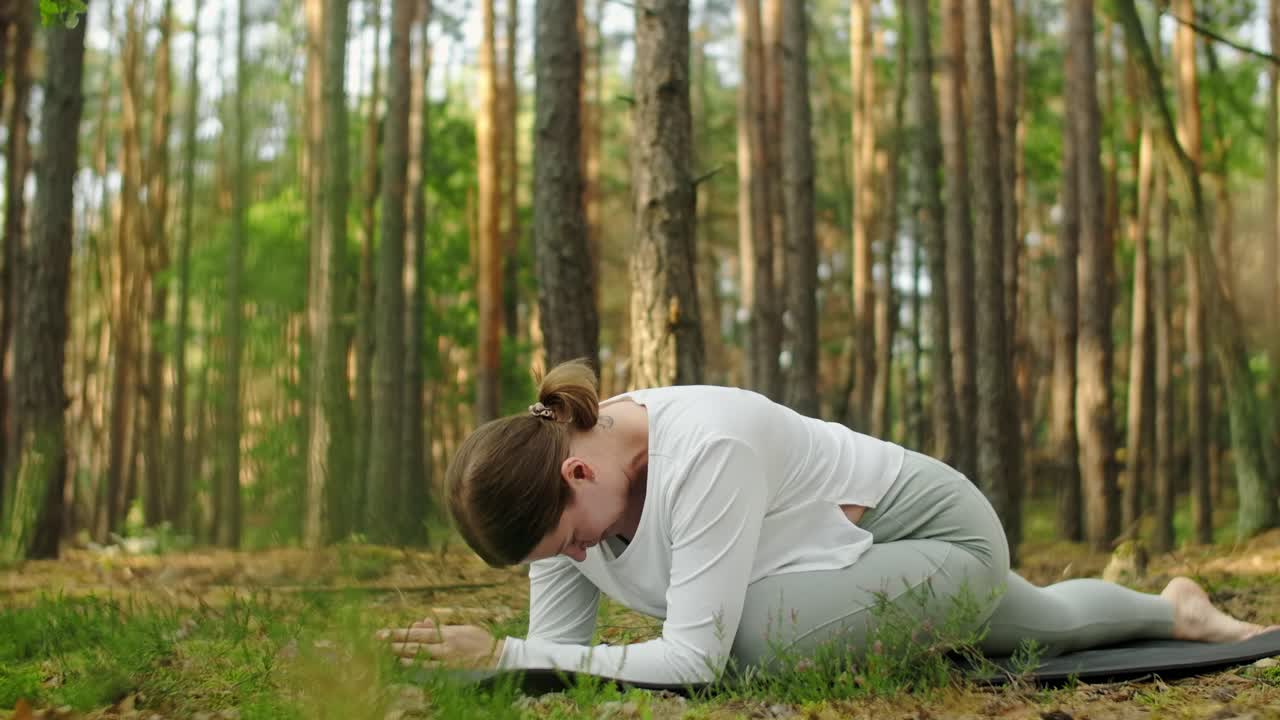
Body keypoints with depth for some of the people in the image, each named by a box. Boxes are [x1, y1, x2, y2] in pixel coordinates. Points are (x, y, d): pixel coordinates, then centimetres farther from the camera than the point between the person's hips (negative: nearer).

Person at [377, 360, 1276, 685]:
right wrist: (486, 662, -35)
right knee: (1049, 626, 33)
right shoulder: (561, 473, -18)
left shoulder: (704, 446, -43)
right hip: (861, 554, 8)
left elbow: (695, 660, -44)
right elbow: (555, 642, -13)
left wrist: (505, 654, -44)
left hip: (940, 534, -8)